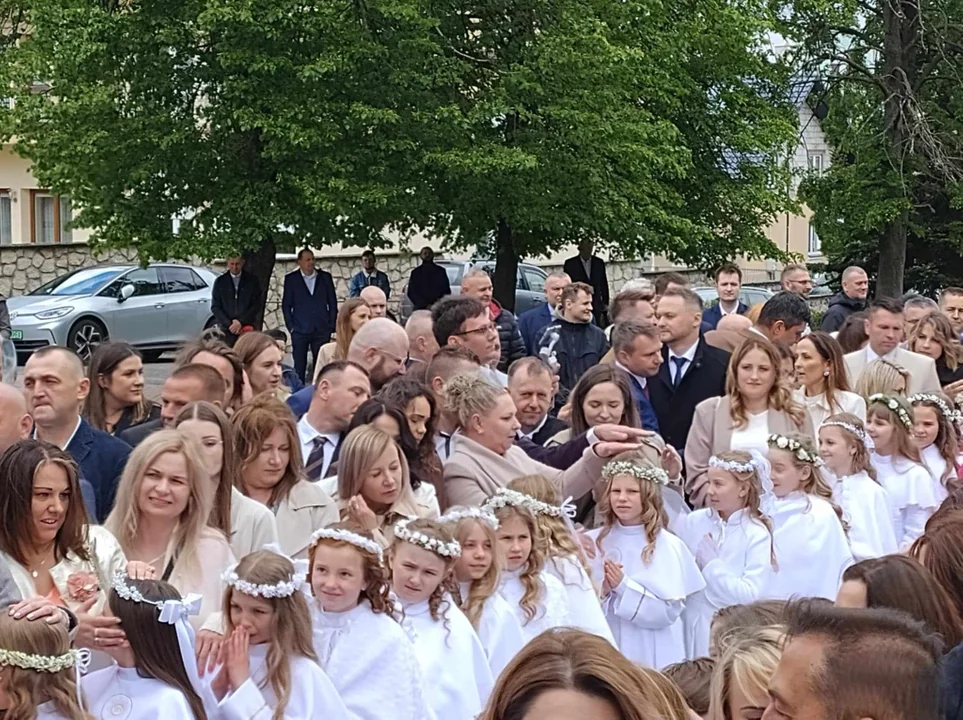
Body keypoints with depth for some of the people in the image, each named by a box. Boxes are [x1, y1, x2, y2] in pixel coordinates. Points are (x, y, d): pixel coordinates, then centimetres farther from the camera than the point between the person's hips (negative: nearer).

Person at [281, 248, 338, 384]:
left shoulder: (325, 277, 7)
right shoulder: (291, 279, 3)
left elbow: (332, 302, 10)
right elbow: (286, 305, 5)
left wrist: (331, 325, 3)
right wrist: (291, 326, -2)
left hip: (322, 330, 1)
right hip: (300, 330, -1)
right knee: (299, 367, 0)